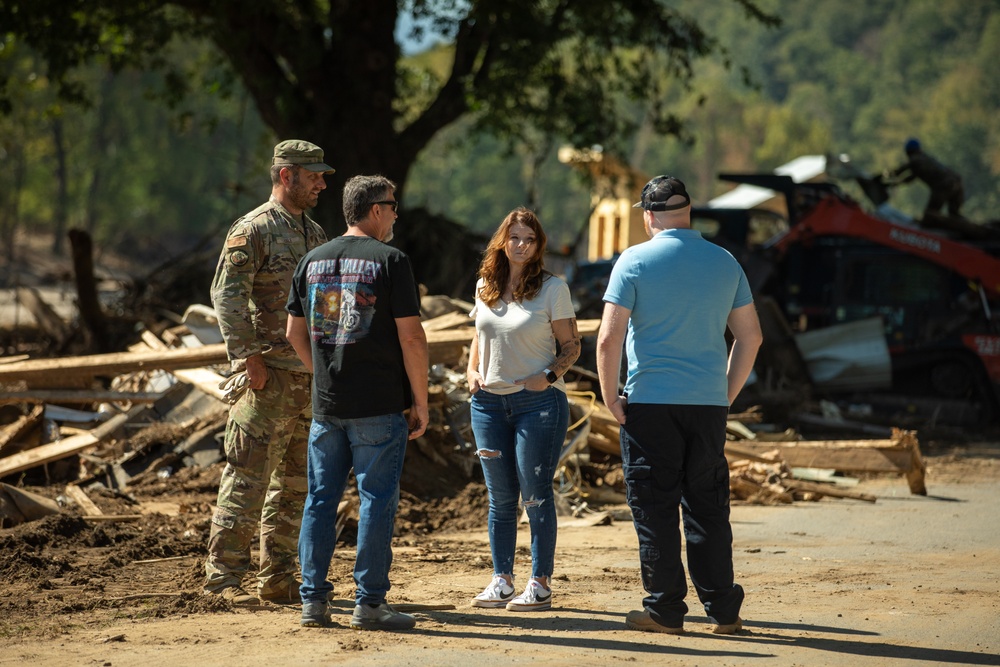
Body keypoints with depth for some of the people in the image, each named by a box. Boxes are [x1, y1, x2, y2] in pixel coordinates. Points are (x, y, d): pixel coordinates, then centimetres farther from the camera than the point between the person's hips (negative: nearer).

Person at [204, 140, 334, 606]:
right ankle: (223, 575, -5)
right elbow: (226, 296, -14)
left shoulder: (315, 234, 17)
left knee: (296, 481, 9)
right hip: (268, 375, -8)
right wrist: (249, 357, -20)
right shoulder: (253, 230, -8)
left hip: (310, 376, 8)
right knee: (248, 477, -8)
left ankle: (278, 578, 15)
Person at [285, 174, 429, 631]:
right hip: (379, 406, -5)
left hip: (326, 405, 5)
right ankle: (369, 602, 0)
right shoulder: (389, 261, -8)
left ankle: (313, 599, 10)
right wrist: (420, 401, -3)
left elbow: (295, 333, 14)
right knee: (377, 500, 0)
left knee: (320, 499, 10)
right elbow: (411, 337, -10)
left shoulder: (313, 261, 9)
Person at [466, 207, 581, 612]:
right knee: (500, 496, 8)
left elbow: (571, 346, -2)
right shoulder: (485, 286, 9)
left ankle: (541, 583, 3)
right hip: (489, 401, 5)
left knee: (535, 494, -4)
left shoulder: (552, 288, -5)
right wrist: (472, 371, 5)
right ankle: (501, 579, 16)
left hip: (538, 403, -5)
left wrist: (549, 376, -18)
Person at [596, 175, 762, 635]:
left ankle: (665, 610, 4)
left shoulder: (635, 261, -5)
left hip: (650, 403, -4)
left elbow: (609, 339, -11)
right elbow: (750, 336, 10)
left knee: (654, 508, 3)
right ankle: (723, 610, 10)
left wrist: (610, 397, -1)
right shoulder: (724, 262, 7)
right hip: (709, 402, 4)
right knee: (708, 507, 10)